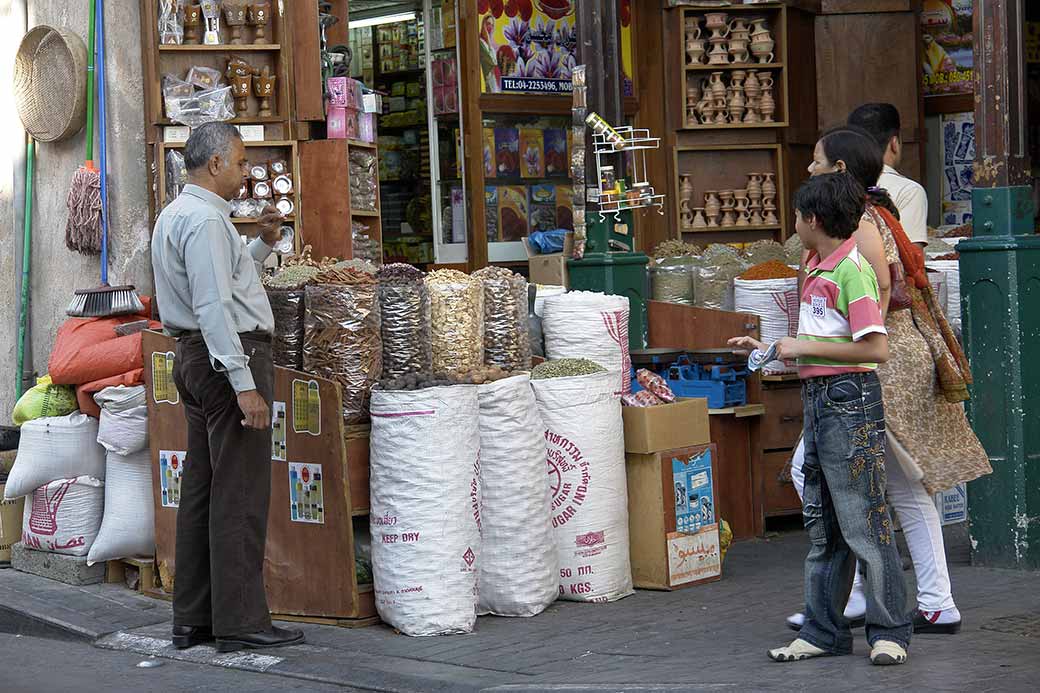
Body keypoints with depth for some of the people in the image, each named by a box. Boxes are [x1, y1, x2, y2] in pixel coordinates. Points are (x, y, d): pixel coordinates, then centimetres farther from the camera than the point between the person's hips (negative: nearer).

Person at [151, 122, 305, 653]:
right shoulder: (205, 219, -15)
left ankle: (192, 620, 14)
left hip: (195, 355, 11)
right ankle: (240, 623, -7)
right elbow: (215, 306, -23)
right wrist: (244, 384, -25)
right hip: (231, 355, -11)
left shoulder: (176, 214, 18)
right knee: (239, 491, -8)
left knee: (202, 487, 11)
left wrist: (261, 246, 17)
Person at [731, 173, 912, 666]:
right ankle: (823, 631, 18)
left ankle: (889, 632, 2)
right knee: (821, 525, 12)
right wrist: (767, 349, 21)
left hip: (849, 398, -10)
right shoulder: (816, 270, 15)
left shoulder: (851, 269, -14)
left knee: (863, 523, -5)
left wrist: (805, 347, -16)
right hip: (818, 398, 10)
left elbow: (875, 349, -21)